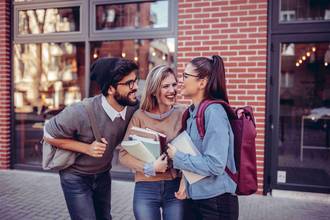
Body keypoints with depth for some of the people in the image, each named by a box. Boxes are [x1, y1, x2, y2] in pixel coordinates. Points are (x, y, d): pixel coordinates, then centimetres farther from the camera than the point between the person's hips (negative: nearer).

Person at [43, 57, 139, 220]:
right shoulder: (81, 112, -33)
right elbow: (49, 135, -17)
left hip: (103, 174, 5)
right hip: (76, 176, -5)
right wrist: (86, 148, -26)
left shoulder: (134, 106, -20)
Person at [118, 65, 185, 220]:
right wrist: (150, 168, -17)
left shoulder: (182, 113, -3)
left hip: (175, 187, 1)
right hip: (146, 189, -1)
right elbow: (123, 154, -7)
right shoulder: (140, 116, -6)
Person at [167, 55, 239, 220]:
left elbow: (215, 165, -25)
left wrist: (177, 156, -16)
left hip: (216, 202, -7)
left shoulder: (214, 112, -20)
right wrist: (185, 182, -1)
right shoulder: (193, 112, 4)